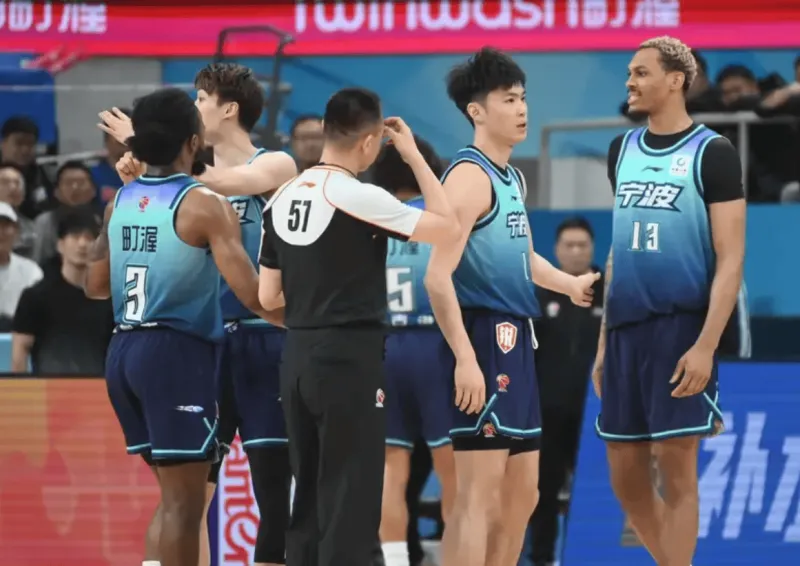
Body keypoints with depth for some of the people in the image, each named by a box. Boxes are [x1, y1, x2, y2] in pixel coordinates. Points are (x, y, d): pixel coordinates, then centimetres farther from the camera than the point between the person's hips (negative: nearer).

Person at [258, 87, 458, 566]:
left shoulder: (283, 199, 8)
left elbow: (268, 297, 12)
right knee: (351, 501, -3)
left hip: (298, 358, 7)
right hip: (350, 358, -7)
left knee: (309, 498, 12)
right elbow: (447, 228, -9)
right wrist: (414, 156, -1)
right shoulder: (359, 197, -14)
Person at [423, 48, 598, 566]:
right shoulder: (470, 176, -13)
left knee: (522, 494, 13)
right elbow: (439, 277, -22)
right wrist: (465, 357, -27)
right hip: (484, 337, -10)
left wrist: (569, 284, 34)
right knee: (479, 494, -12)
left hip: (515, 341, 10)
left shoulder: (512, 179, 17)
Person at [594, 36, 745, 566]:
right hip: (626, 326, 6)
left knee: (676, 467, -6)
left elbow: (730, 260, -9)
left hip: (682, 327, -6)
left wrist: (705, 345, -18)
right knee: (626, 476, 7)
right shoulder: (624, 150, 14)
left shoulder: (712, 154, -5)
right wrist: (604, 340, 17)